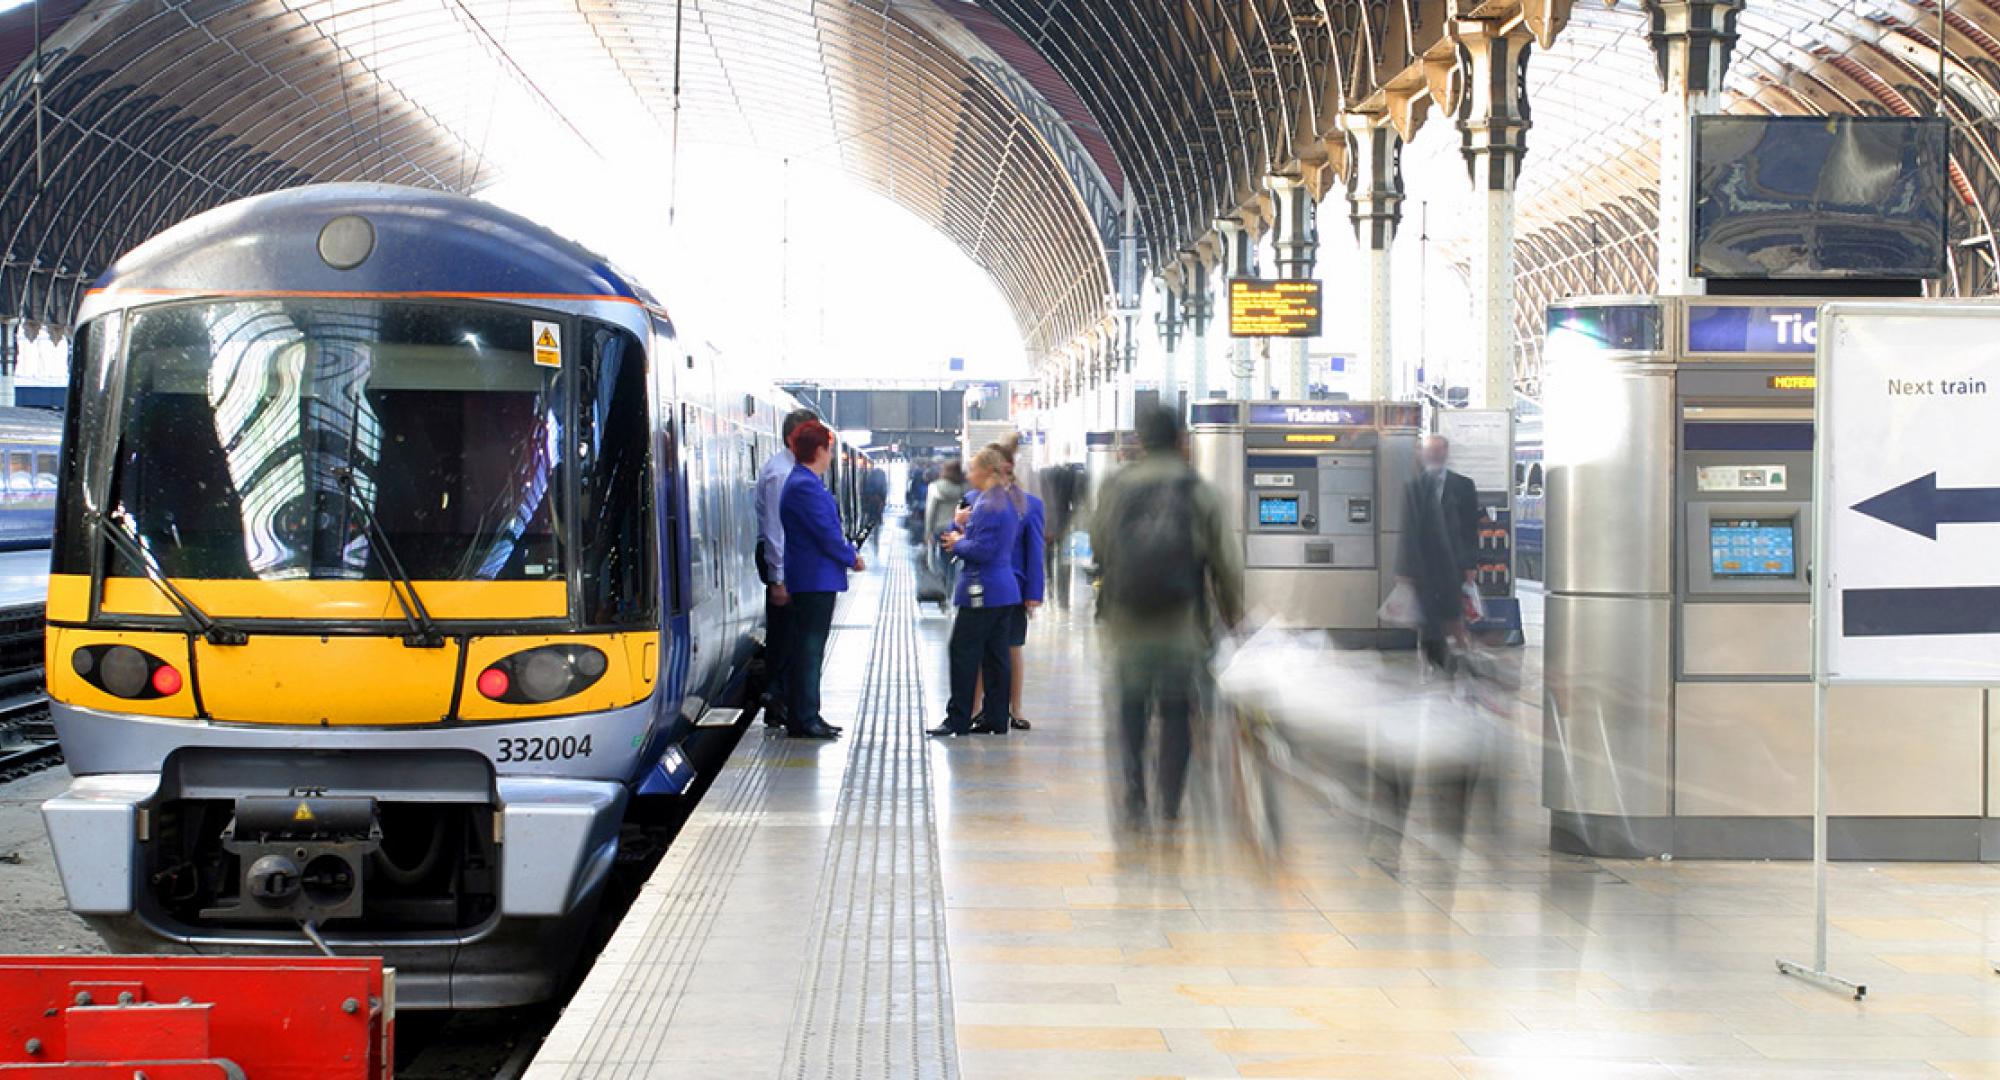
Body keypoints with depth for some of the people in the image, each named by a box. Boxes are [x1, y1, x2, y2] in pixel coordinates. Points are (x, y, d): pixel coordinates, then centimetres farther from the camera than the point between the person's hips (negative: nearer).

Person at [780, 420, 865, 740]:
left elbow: (830, 529, 19)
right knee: (809, 649, -6)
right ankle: (804, 720, -3)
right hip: (815, 579, -11)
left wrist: (847, 551, 6)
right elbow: (826, 534, -20)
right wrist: (852, 558, -6)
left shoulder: (808, 483, 14)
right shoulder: (805, 486, -19)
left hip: (816, 580, 11)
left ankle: (805, 716, 21)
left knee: (810, 648, 14)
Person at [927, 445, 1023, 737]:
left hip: (983, 591, -10)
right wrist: (961, 527, 4)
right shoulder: (1009, 502, 15)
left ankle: (958, 720, -1)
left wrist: (958, 543, -3)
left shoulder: (988, 505, -16)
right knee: (995, 655, 11)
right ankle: (997, 719, 12)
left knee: (963, 653, -3)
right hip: (1006, 589, 10)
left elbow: (981, 550, -21)